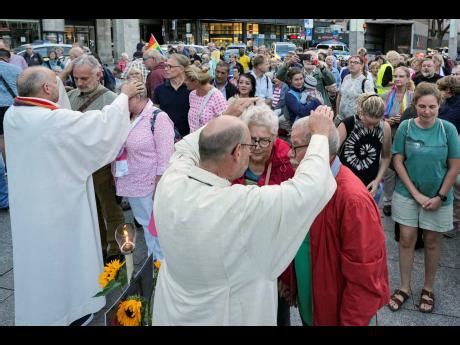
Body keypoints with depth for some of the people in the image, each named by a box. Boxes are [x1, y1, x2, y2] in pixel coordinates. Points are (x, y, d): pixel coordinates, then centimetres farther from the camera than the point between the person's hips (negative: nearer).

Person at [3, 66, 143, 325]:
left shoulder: (12, 115, -4)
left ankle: (37, 311, 42)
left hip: (27, 201, 8)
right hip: (58, 203, -8)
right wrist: (124, 95, -6)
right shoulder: (55, 120, -26)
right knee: (63, 253, 12)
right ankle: (69, 308, 30)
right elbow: (102, 123, -20)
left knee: (37, 254, 23)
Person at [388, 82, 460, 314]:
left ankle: (428, 288, 29)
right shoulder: (405, 127, -9)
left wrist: (440, 197, -8)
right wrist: (416, 193, -11)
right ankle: (404, 287, 22)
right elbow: (398, 161, -7)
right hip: (407, 194, 0)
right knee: (406, 239, 5)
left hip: (438, 197, 0)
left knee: (432, 242, 12)